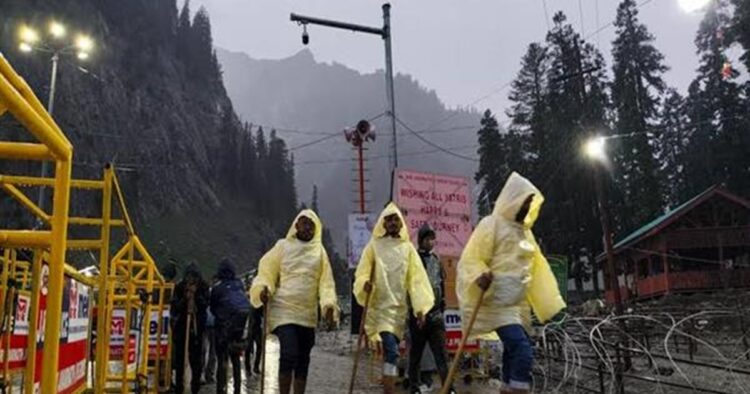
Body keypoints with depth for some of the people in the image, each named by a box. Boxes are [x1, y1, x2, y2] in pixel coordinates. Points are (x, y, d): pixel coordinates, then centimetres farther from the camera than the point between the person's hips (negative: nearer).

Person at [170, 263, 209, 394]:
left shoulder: (203, 287, 1)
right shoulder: (179, 287, 1)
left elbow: (205, 304, -8)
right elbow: (174, 308, -2)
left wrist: (196, 295, -17)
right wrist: (184, 299, -16)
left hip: (197, 325, -1)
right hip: (181, 325, 1)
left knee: (196, 357, 0)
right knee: (179, 356, 3)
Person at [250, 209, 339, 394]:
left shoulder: (319, 251, 10)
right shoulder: (283, 246, 4)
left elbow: (325, 282, 5)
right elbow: (267, 271, 3)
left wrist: (329, 304, -10)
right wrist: (263, 288, -17)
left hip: (308, 314, 4)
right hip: (284, 311, -3)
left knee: (303, 360, 9)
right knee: (289, 355, -17)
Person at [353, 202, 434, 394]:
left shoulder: (408, 247, 7)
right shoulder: (374, 246, 1)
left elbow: (417, 278, 1)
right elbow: (362, 273, -2)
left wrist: (420, 307, -8)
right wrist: (365, 284, -25)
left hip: (399, 308, 3)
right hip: (379, 307, -3)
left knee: (389, 352, 10)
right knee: (391, 351, -16)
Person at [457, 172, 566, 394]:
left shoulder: (525, 231, 18)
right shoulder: (492, 224, -6)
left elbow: (537, 267, 22)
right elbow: (471, 259, -10)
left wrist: (552, 302, 20)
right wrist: (480, 277, -31)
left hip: (519, 305, 8)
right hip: (499, 302, -8)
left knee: (514, 353, 10)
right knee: (523, 351, -21)